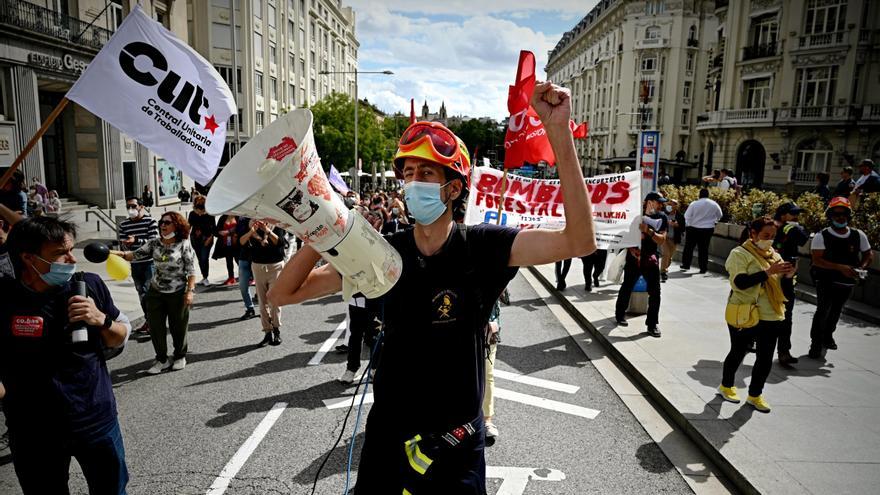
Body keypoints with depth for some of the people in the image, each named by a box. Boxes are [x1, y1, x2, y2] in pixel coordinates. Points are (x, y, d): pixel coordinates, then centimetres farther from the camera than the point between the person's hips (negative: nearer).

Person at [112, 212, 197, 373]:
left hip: (178, 293, -4)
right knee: (155, 327, 6)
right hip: (155, 293, 4)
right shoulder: (154, 244, 3)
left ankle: (179, 357, 31)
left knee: (178, 327, 9)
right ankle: (162, 359, 23)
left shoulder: (184, 245, -9)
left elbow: (191, 271, -9)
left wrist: (190, 291, -14)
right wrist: (116, 253, -19)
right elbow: (135, 255, -2)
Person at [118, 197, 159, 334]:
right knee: (141, 292, 12)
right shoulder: (123, 224, 6)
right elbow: (122, 244, 8)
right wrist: (125, 245, -15)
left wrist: (136, 240, -27)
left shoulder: (150, 221, -8)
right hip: (135, 263, 5)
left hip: (150, 262, -5)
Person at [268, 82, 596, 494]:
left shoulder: (481, 247, -14)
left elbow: (578, 242, -28)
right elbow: (283, 293, -6)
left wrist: (559, 132, -36)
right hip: (388, 433, 3)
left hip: (457, 440, -2)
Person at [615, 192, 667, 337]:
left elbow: (662, 240, -5)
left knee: (655, 291, -6)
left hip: (651, 257, 1)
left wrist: (649, 231, -20)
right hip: (634, 256, -1)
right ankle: (620, 314, 31)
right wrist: (631, 248, -9)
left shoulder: (661, 218, 3)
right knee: (627, 287, 11)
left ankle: (652, 324, 3)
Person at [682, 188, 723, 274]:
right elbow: (719, 215, 11)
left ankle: (686, 265, 18)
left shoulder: (694, 204, -13)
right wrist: (714, 221, 29)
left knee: (689, 247, 12)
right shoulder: (714, 204, -2)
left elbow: (687, 216, -8)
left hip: (693, 228, -2)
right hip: (708, 229, 2)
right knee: (704, 249, 8)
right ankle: (703, 268, 9)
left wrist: (688, 225, 8)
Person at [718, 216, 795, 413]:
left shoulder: (775, 255, 12)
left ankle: (755, 394, 25)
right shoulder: (740, 254, -8)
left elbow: (783, 285, 14)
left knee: (765, 358, 7)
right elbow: (739, 282, -22)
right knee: (738, 352, 11)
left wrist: (788, 274, -6)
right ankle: (726, 386, 33)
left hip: (771, 316, 5)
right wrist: (768, 272, -26)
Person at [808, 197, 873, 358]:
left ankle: (827, 337, 40)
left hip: (847, 283, 5)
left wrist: (862, 267, -8)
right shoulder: (821, 236, -14)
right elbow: (817, 260, -20)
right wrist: (840, 267, -29)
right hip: (826, 282, -4)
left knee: (836, 311, 18)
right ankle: (816, 344, 2)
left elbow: (868, 254, 12)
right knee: (823, 311, -10)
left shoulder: (859, 235, 0)